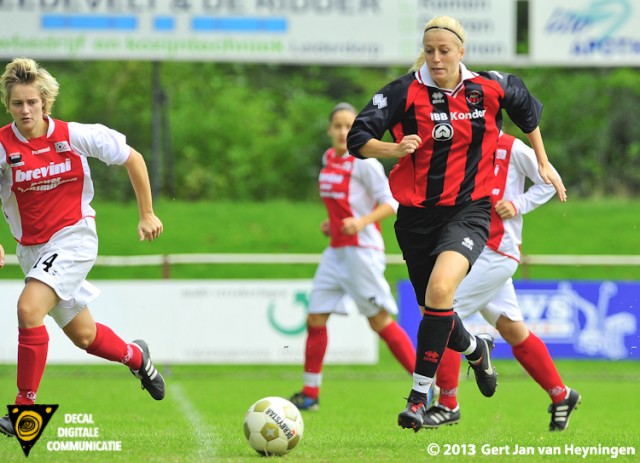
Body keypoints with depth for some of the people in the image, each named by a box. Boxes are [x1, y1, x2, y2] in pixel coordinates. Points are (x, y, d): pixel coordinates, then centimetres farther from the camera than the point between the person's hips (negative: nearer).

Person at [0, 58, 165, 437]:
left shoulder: (75, 136, -11)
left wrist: (147, 214, 5)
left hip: (73, 236, -3)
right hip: (32, 246, 3)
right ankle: (136, 356, 49)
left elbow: (132, 158, 1)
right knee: (83, 336, 15)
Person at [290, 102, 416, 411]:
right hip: (336, 251, 8)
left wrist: (362, 221, -27)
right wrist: (331, 222, 11)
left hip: (361, 250, -8)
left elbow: (391, 202, -13)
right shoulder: (328, 159, 12)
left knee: (380, 320, -7)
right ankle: (310, 394, 13)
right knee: (316, 319, 5)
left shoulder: (363, 162, -12)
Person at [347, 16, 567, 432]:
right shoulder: (404, 92, -8)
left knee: (440, 289, -28)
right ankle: (476, 350, 50)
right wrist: (395, 148, -32)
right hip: (417, 216, 2)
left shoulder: (490, 89, -2)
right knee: (434, 310, 13)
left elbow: (528, 109, 21)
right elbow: (357, 139, -13)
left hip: (469, 211, -2)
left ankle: (420, 396, -22)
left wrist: (544, 163, 24)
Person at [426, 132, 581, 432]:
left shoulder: (513, 149, -6)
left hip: (496, 252, -7)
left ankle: (448, 404, -6)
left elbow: (549, 181, 3)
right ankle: (561, 396, 23)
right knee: (512, 330, 11)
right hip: (473, 251, 7)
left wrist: (518, 205, -10)